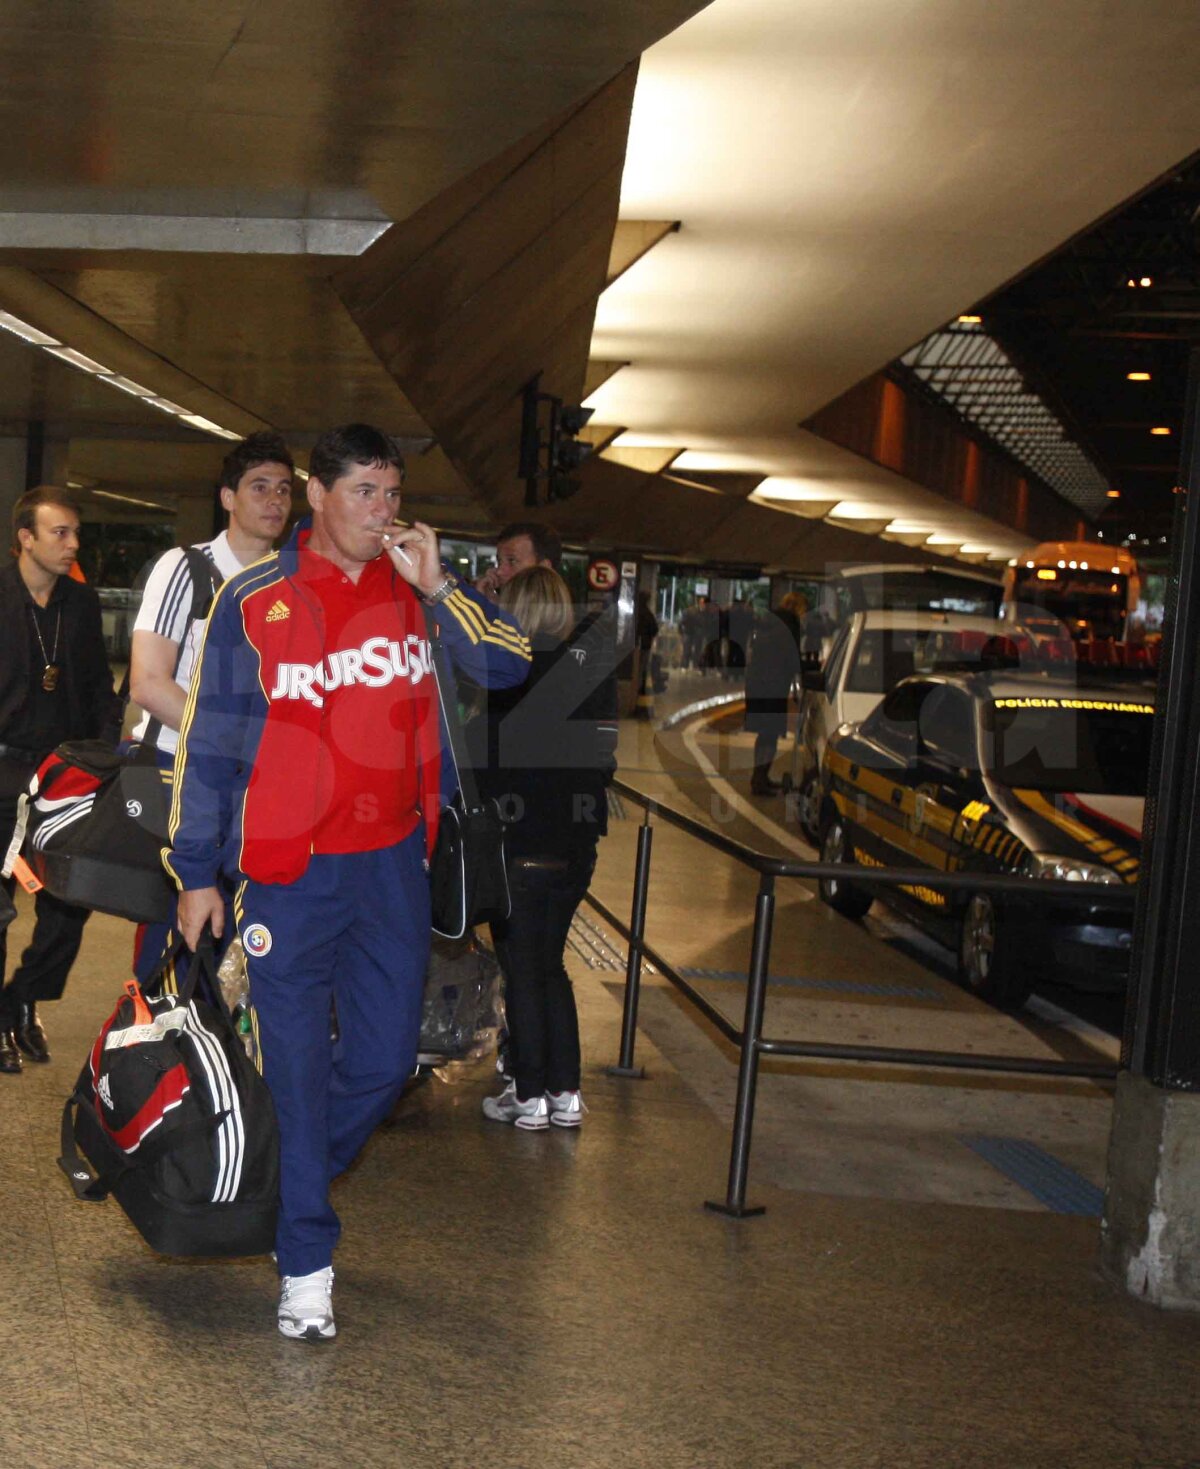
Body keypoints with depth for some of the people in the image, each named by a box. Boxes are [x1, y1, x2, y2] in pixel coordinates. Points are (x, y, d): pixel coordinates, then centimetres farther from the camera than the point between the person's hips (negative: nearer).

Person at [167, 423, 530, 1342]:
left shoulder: (419, 589, 3)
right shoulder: (255, 602, -5)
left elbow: (509, 668, -7)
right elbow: (208, 742, 0)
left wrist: (437, 587, -19)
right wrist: (197, 873, 0)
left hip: (393, 862, 3)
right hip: (290, 871, -3)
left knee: (387, 1059, 9)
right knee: (298, 1063, 0)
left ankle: (292, 1185, 35)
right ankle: (307, 1263, 13)